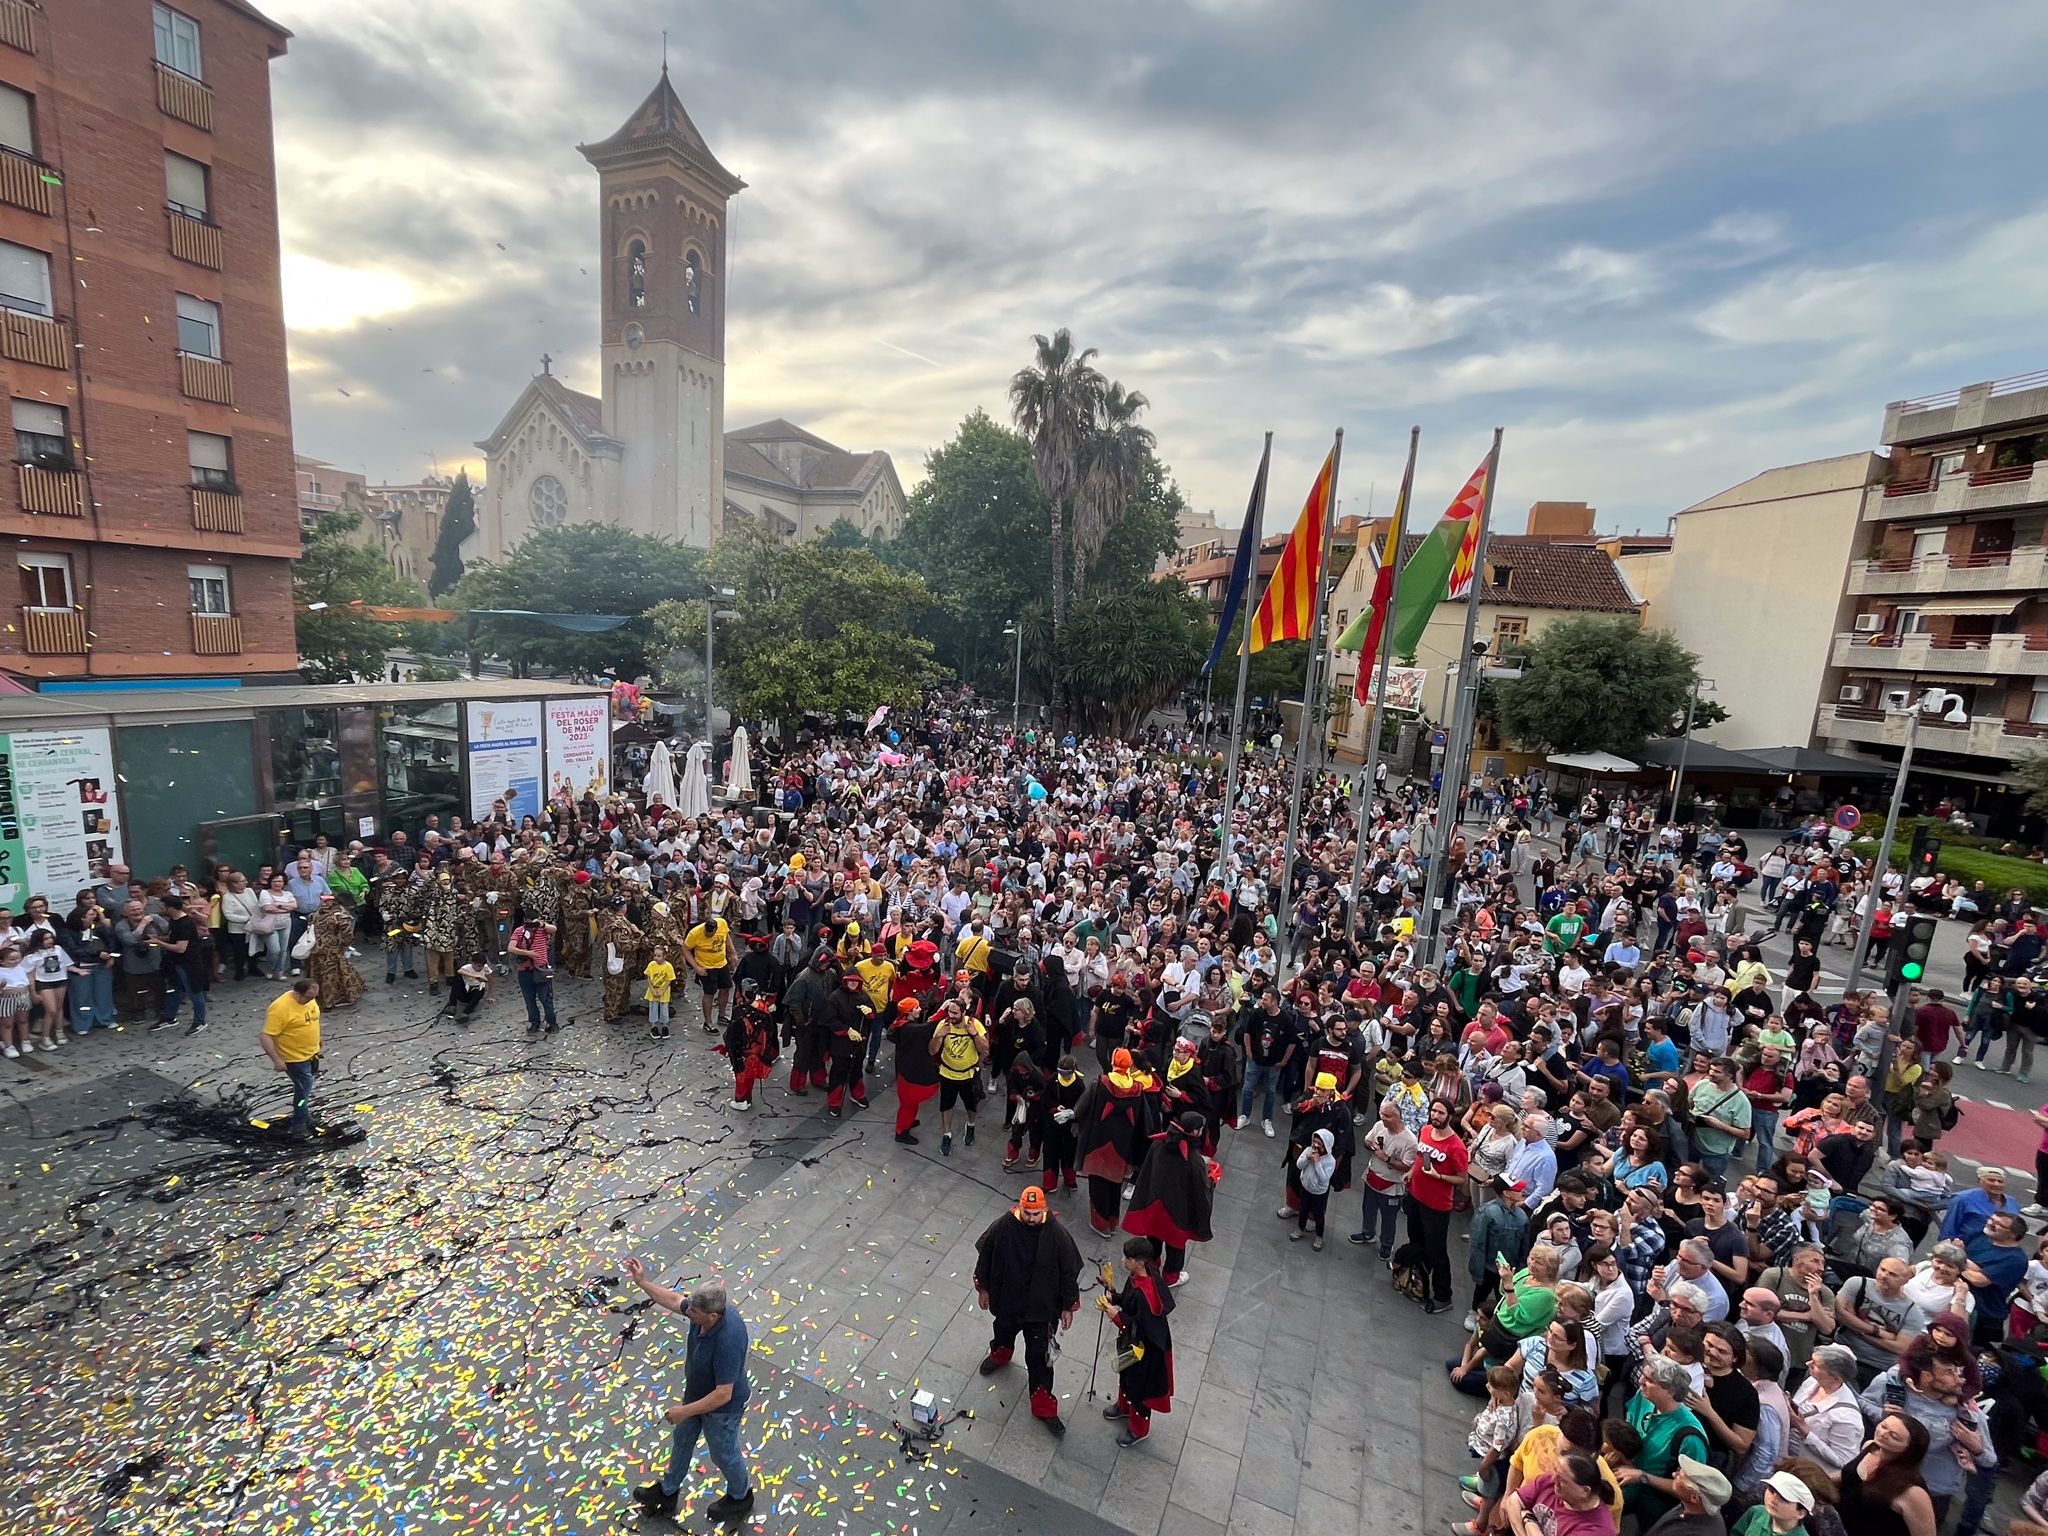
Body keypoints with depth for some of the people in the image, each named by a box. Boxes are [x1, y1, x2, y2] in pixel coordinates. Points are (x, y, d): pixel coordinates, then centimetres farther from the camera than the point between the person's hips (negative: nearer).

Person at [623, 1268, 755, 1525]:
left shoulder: (727, 1342, -45)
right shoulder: (706, 1309, -23)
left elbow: (723, 1395, -35)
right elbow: (675, 1299, -4)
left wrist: (684, 1411, -25)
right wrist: (642, 1281, -9)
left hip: (721, 1407, -7)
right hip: (696, 1393, 7)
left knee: (723, 1453, 21)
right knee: (682, 1441, 29)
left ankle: (741, 1497, 50)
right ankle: (668, 1492, 56)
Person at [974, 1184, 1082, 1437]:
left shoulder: (1056, 1234, -26)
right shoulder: (1003, 1226, -25)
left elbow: (1069, 1270, -12)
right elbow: (985, 1256, -7)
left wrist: (1068, 1306, -5)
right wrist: (982, 1288, 4)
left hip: (1041, 1307, -2)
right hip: (1006, 1300, 2)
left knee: (1040, 1356, 9)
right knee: (1003, 1331, 30)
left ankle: (1043, 1408, 30)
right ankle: (1000, 1355, 64)